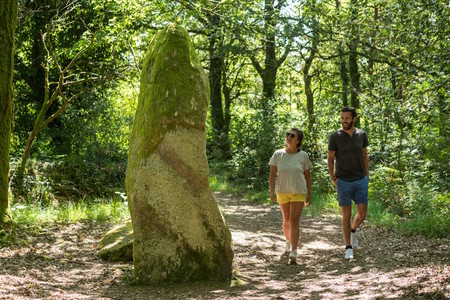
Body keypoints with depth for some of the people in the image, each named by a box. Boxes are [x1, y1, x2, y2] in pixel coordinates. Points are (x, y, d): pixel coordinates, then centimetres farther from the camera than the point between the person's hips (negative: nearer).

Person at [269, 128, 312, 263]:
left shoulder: (303, 156, -4)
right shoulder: (278, 154, -2)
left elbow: (307, 176, 3)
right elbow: (272, 174, 0)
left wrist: (309, 194, 3)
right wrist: (272, 191, -9)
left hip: (298, 192, -2)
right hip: (282, 191, 2)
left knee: (294, 220, -11)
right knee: (286, 220, 15)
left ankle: (293, 252, -12)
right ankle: (288, 241, 42)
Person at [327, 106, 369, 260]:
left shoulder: (361, 135, 0)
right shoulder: (335, 136, -8)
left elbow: (364, 156, 11)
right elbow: (330, 159, 1)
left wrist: (367, 176, 6)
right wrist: (333, 179, -6)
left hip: (360, 181, 3)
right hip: (343, 182, -2)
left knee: (362, 214, 0)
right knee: (346, 215, 0)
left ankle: (353, 230, 33)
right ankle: (348, 248, 10)